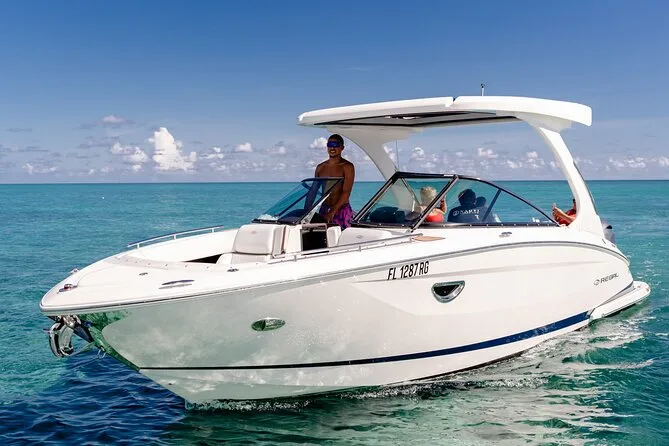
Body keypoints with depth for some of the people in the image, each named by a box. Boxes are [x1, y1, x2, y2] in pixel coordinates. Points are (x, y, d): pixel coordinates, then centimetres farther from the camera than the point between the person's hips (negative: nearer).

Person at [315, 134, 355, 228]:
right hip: (323, 209, 4)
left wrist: (332, 212, -21)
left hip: (341, 210, -4)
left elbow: (346, 193, -11)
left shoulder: (347, 167, -2)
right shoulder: (320, 167, 14)